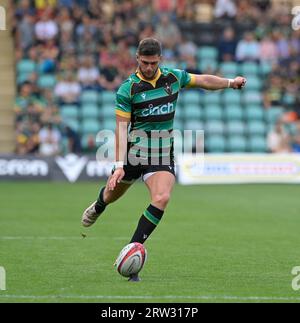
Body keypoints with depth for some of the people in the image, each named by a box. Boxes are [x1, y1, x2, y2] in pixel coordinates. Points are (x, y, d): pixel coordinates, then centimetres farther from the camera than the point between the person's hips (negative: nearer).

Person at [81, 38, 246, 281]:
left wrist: (231, 82, 12)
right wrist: (119, 165, -21)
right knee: (114, 193, 16)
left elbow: (202, 80, 19)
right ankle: (98, 208, 56)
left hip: (164, 152, 2)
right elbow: (121, 127, -14)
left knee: (162, 198, -21)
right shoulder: (127, 89, -12)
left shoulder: (174, 77, 0)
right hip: (135, 149, -1)